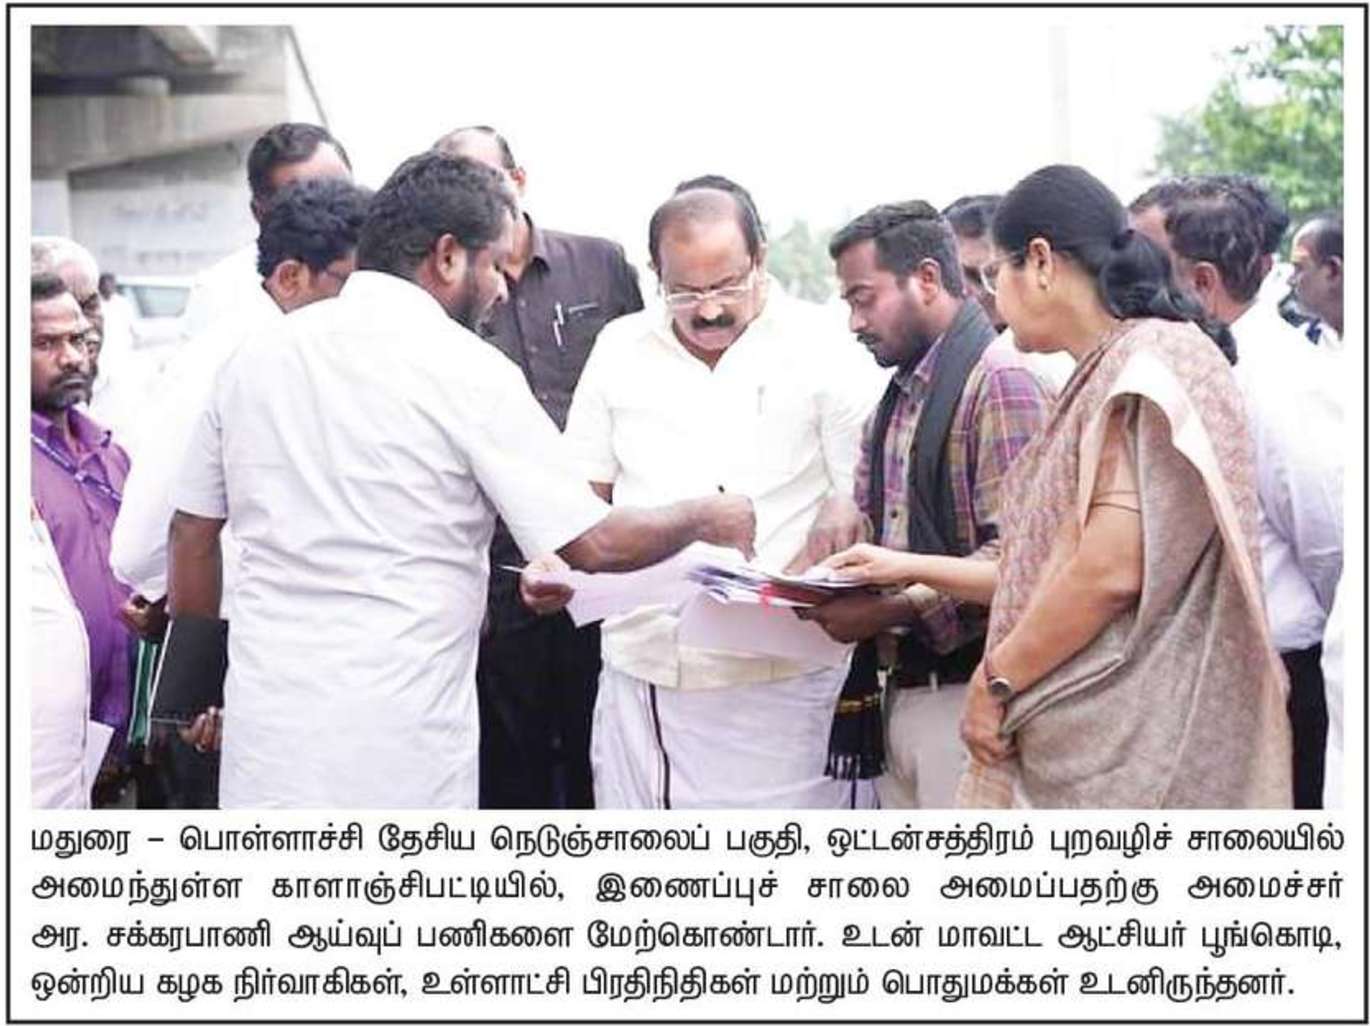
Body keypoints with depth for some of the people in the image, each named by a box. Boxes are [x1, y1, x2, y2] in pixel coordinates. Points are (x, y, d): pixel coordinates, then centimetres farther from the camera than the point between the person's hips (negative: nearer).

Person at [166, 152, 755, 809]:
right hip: (396, 754, -5)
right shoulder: (467, 371, -9)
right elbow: (594, 544, -9)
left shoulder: (255, 356, 8)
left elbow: (192, 531, 14)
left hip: (265, 730, 5)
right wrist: (704, 518, 9)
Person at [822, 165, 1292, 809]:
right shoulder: (1106, 376, 18)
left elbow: (1112, 569, -20)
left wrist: (995, 679, -10)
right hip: (1073, 734, 8)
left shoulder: (1153, 358, -11)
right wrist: (911, 569, 23)